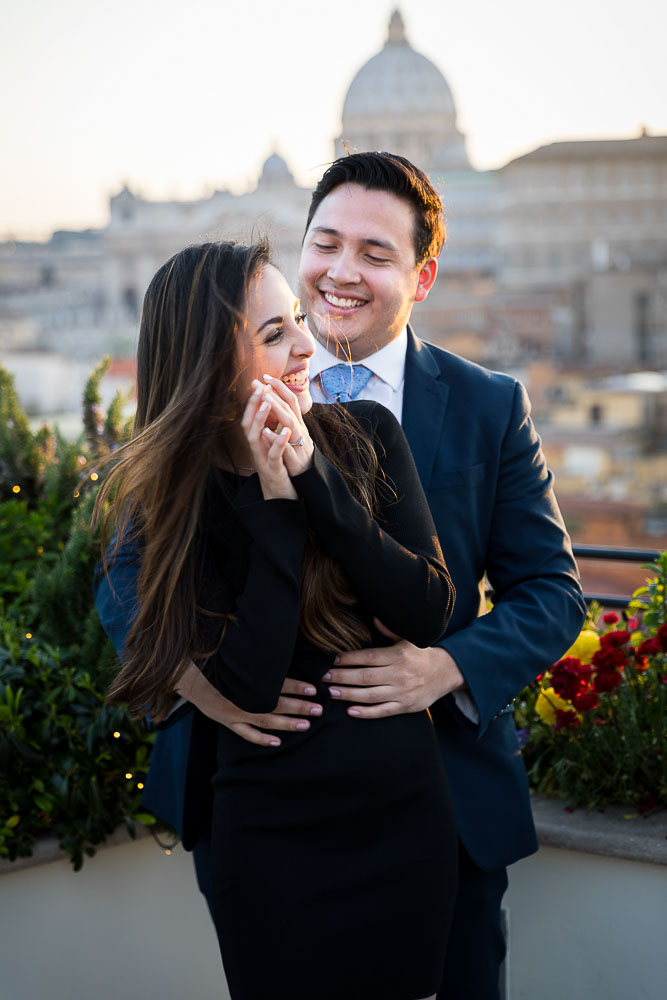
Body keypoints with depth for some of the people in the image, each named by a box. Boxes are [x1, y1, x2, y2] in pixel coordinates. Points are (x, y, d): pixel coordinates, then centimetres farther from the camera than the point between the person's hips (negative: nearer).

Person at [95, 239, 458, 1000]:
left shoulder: (365, 436, -5)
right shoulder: (169, 495, -10)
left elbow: (430, 613, -13)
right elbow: (249, 684, -18)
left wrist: (315, 477, -20)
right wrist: (279, 501, -21)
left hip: (407, 815, 2)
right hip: (271, 843, -2)